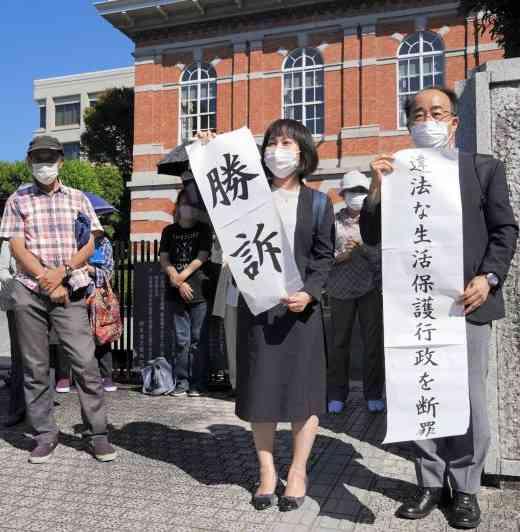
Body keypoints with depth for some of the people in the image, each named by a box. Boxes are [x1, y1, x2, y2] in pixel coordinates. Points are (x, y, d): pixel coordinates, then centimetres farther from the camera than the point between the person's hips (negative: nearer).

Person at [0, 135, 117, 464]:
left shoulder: (77, 198, 12)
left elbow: (90, 244, 4)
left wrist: (61, 272, -10)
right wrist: (47, 280, -10)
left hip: (70, 292, 0)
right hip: (29, 292, 1)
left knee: (86, 362, -6)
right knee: (35, 368, 5)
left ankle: (98, 434, 3)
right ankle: (45, 436, 16)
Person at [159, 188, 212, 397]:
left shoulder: (203, 229, 7)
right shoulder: (169, 231, 13)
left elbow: (202, 257, -4)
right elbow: (164, 259, 5)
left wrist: (181, 276, -12)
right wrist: (179, 283, -8)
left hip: (199, 293, -2)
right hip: (177, 294, 2)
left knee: (198, 340, -1)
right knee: (181, 340, 5)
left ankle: (197, 383, 7)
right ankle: (181, 382, 13)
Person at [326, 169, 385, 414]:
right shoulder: (333, 221, 7)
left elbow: (381, 256, -3)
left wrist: (362, 245, -17)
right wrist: (338, 257, -13)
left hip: (370, 287, 0)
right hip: (340, 288, 0)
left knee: (374, 341, 4)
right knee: (339, 341, 5)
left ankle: (374, 395, 18)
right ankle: (336, 395, 17)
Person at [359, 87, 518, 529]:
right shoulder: (397, 173, 8)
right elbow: (373, 237, 3)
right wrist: (377, 188, -10)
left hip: (467, 301, -1)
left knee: (469, 400, 5)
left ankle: (465, 489, 22)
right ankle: (431, 484, 25)